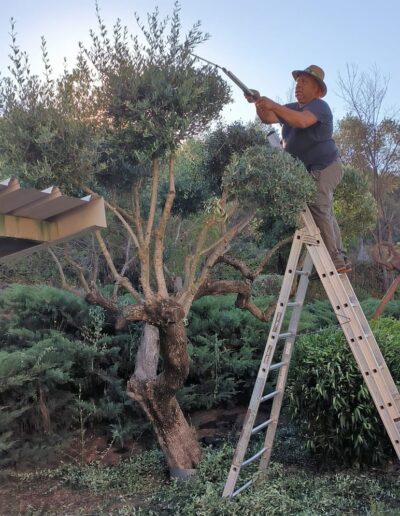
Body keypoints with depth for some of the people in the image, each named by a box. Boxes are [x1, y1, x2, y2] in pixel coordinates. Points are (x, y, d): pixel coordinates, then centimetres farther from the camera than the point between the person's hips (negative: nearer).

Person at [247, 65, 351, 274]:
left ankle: (335, 259, -21)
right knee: (324, 213, 12)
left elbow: (301, 121, -31)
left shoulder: (319, 106, -10)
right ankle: (341, 260, 20)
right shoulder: (292, 108, 17)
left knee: (318, 208, -24)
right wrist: (259, 104, -15)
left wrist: (273, 105, -31)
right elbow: (268, 118, 3)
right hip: (310, 170, 9)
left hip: (325, 167, -9)